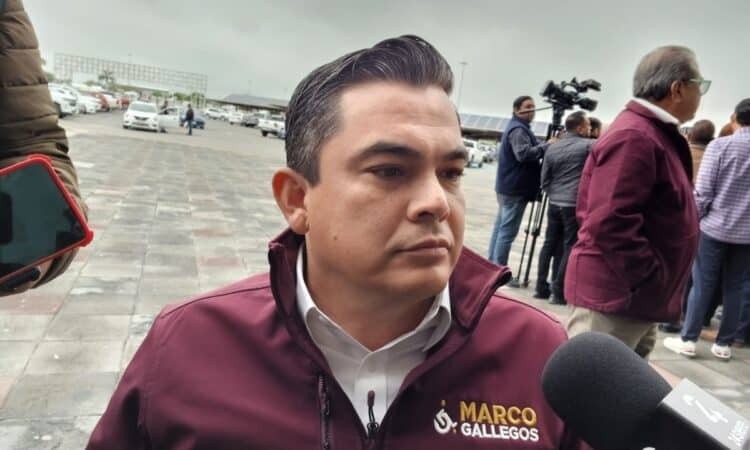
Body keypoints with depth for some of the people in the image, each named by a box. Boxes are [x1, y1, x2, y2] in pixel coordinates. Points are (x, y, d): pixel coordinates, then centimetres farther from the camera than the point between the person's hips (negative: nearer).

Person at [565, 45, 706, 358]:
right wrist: (651, 284, -19)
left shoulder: (655, 134, 15)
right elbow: (610, 225, -27)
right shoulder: (634, 137, -19)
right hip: (616, 297, -11)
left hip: (636, 298, 11)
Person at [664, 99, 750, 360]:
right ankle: (724, 344, 19)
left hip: (715, 227, -2)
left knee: (702, 286, 5)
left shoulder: (719, 145, -8)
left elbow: (702, 191, -11)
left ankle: (688, 340, 11)